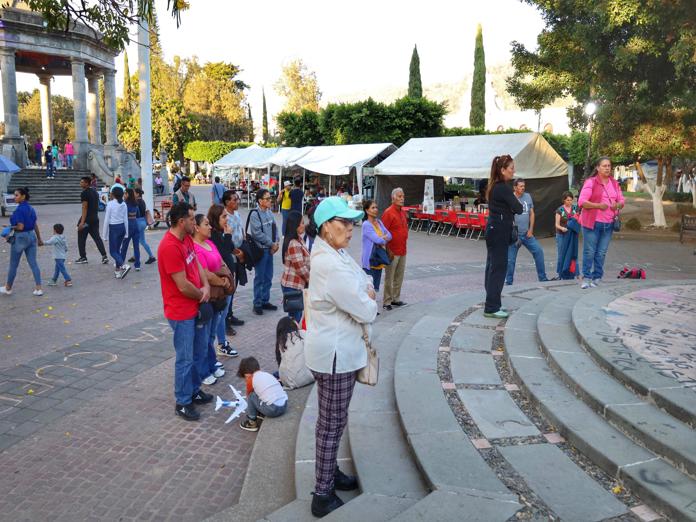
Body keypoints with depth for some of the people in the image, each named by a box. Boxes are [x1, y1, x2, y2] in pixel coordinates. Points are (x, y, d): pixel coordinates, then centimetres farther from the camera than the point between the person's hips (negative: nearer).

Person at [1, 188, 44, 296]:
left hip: (20, 238, -7)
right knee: (33, 263, 6)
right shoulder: (31, 208, 6)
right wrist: (39, 239, 17)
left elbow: (20, 227, -22)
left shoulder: (19, 209, -18)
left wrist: (10, 227, -4)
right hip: (32, 236, 7)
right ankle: (38, 289, 3)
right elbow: (35, 225, 11)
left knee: (13, 265, 9)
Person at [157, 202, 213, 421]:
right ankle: (182, 403, 19)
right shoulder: (170, 247, -26)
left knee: (200, 352, 21)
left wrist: (206, 287, -8)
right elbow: (184, 286, -25)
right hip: (181, 312, -9)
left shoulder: (187, 239, 3)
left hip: (196, 307, 9)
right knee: (185, 359, 4)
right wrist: (202, 295, -7)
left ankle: (194, 390, 38)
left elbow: (196, 263, 10)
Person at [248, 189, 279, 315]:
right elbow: (257, 234, -19)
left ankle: (265, 301, 26)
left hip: (270, 249, 7)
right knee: (259, 278, 1)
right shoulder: (255, 214, -15)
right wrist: (272, 244, -12)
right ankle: (257, 304, 11)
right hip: (260, 249, -7)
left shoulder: (269, 212, 7)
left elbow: (274, 228, 12)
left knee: (268, 277, 14)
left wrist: (276, 243, -3)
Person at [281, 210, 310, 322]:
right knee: (296, 317, -3)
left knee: (294, 315, 15)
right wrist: (310, 280, -5)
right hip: (293, 286, -10)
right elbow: (300, 268, -20)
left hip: (293, 284, 10)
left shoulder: (297, 240, 11)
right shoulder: (294, 244, -22)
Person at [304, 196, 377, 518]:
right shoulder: (333, 267, -28)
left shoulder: (334, 254, 5)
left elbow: (364, 282, 14)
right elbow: (366, 310, -22)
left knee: (331, 419, 24)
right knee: (332, 422, 3)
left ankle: (329, 472, 42)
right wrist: (369, 301, -2)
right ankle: (323, 496, 18)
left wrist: (366, 292, -5)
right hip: (335, 354, -10)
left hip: (338, 348, 10)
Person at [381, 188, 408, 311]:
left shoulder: (402, 212, 12)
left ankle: (396, 299, 26)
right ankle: (387, 302, 8)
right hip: (392, 252, -8)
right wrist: (388, 251, -18)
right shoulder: (388, 213, -14)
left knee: (399, 277, 15)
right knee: (389, 278, 1)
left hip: (402, 251, 8)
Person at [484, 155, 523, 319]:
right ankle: (492, 308, -2)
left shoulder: (493, 186, 12)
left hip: (493, 229, 10)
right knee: (499, 268, -5)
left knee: (492, 266, 13)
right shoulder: (503, 188, -17)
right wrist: (516, 199, 3)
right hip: (499, 232, -10)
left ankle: (492, 303, 22)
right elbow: (518, 209, -16)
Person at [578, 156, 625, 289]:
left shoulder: (614, 183, 13)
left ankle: (597, 278, 13)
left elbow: (622, 201, 17)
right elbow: (581, 202, -12)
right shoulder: (591, 182, -5)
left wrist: (618, 205, -6)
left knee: (601, 253, 6)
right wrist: (598, 205, -23)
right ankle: (586, 278, 5)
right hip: (592, 223, -5)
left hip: (608, 224, 5)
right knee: (589, 252, -2)